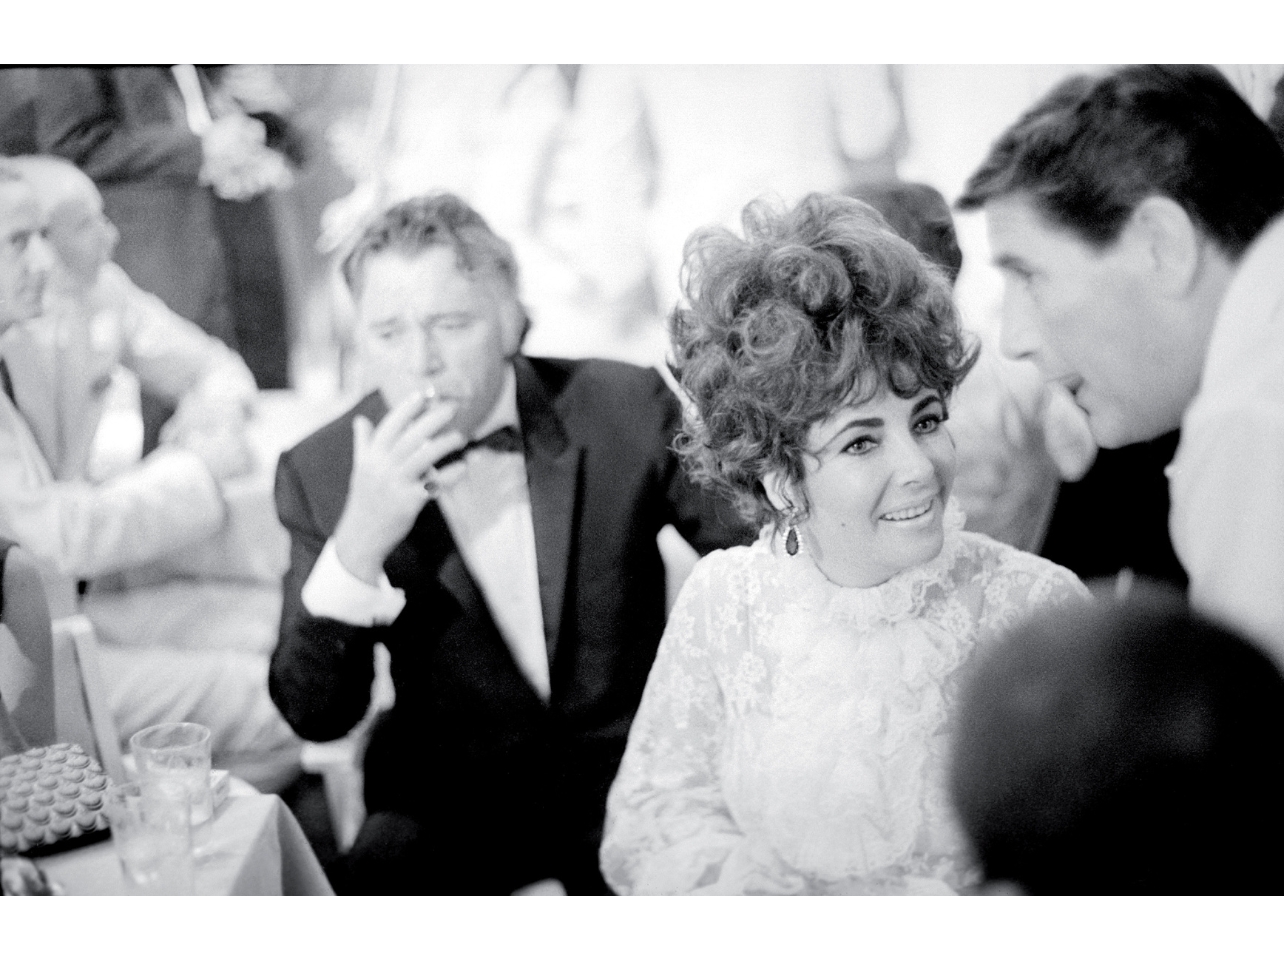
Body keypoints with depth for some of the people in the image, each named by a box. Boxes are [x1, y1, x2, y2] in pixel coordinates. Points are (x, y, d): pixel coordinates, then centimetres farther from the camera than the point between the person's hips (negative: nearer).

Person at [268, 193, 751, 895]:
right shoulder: (321, 470, -6)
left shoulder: (625, 408, -8)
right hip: (449, 791, 0)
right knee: (386, 866, -30)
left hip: (631, 763, 1)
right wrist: (358, 544, -26)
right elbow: (317, 718, -10)